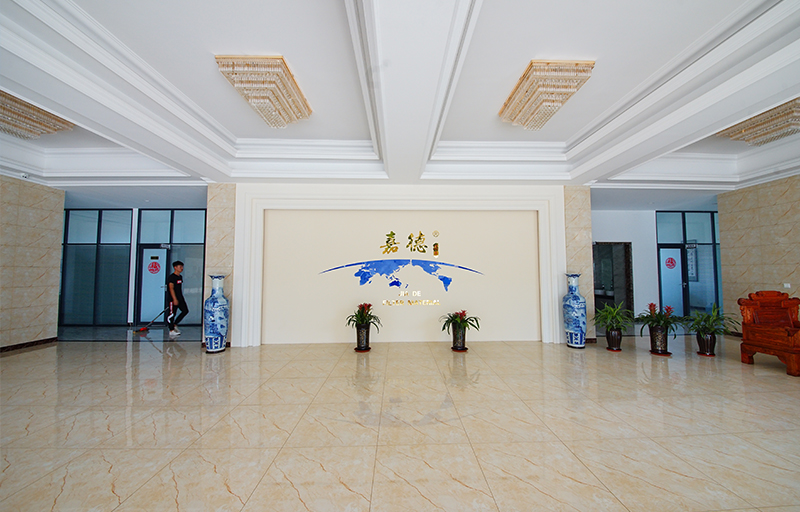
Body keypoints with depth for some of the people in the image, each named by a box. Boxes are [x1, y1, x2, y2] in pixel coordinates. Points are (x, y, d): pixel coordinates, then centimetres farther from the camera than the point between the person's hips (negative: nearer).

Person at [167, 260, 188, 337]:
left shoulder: (180, 277, 15)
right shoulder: (171, 277, -11)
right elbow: (171, 288, -18)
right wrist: (175, 299, -23)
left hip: (180, 298, 8)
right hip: (173, 299, -8)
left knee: (185, 311, 4)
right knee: (172, 314, -2)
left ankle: (174, 324, 18)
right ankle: (171, 330, 7)